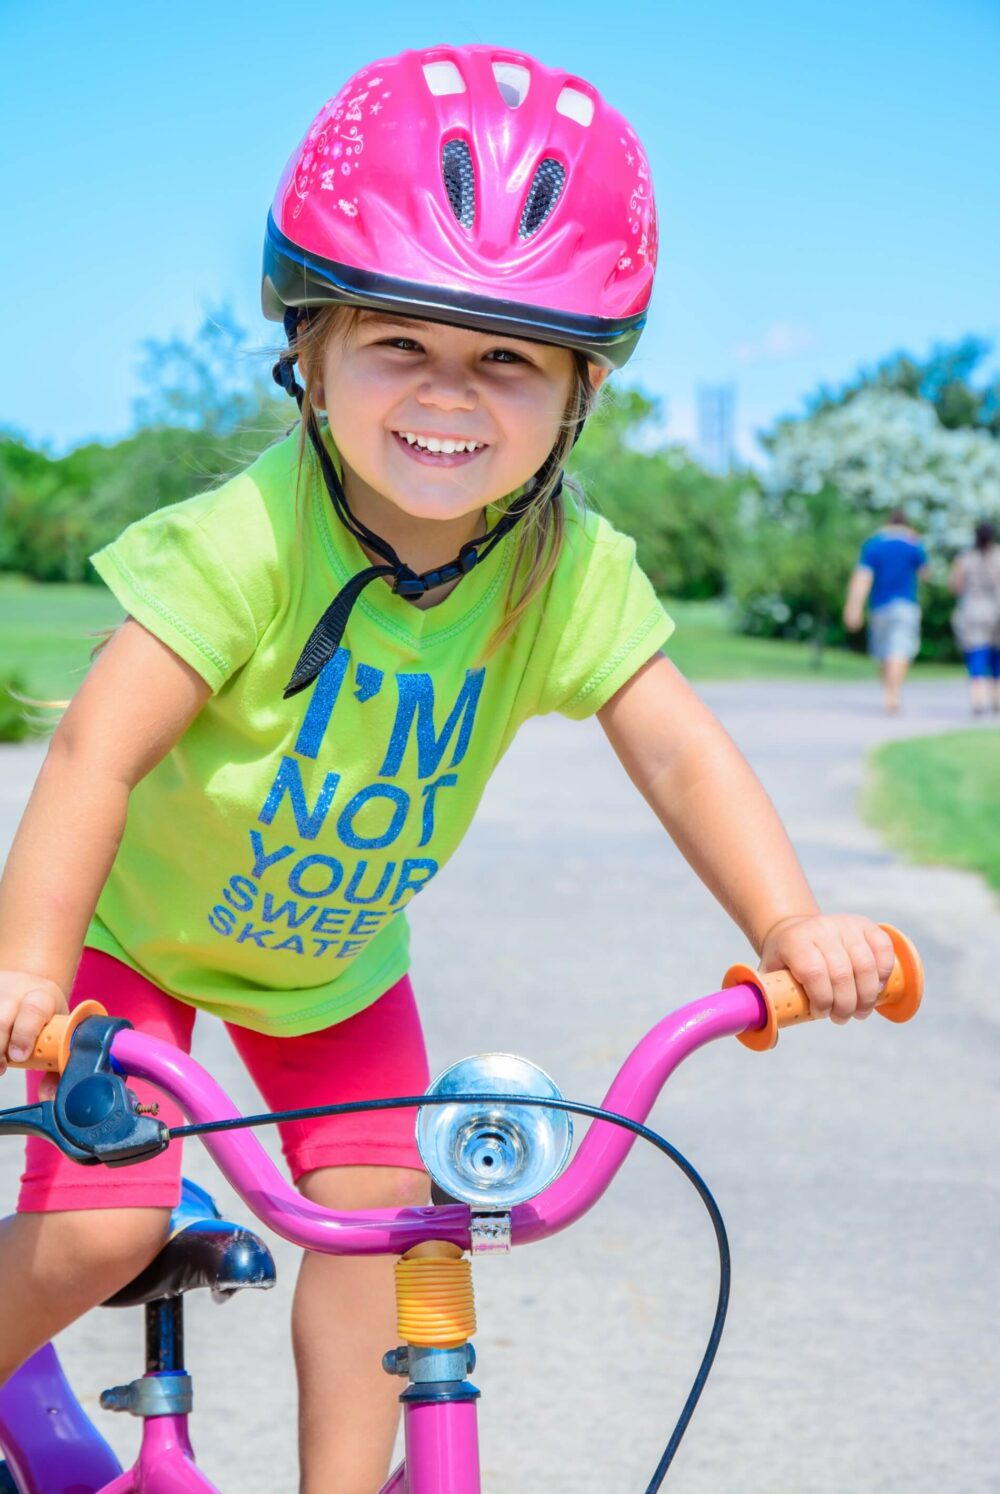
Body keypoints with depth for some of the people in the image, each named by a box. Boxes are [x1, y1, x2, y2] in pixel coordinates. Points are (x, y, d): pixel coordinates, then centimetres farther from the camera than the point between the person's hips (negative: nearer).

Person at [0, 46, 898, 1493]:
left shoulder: (574, 570, -21)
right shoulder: (250, 539, -33)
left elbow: (676, 746, -23)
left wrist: (789, 919, -39)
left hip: (334, 953, 4)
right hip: (141, 923, -4)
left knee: (377, 1204, -4)